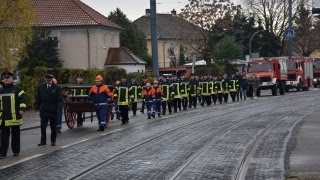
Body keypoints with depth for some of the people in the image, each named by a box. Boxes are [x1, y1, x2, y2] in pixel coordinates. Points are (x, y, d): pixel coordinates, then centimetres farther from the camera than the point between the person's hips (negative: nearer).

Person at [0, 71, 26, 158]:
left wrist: (22, 109, -16)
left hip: (15, 117, -3)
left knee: (15, 135, 8)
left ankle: (16, 151, 18)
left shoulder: (17, 89, 0)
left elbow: (22, 99, -6)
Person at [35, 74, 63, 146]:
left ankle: (53, 141, 18)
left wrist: (58, 108, -14)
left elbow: (59, 100, -4)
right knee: (43, 127, 0)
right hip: (43, 110, 2)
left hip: (53, 110, -2)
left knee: (53, 127, 7)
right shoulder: (41, 87, 7)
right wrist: (37, 107, 2)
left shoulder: (56, 88, -2)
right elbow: (38, 99, 11)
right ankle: (43, 141, 4)